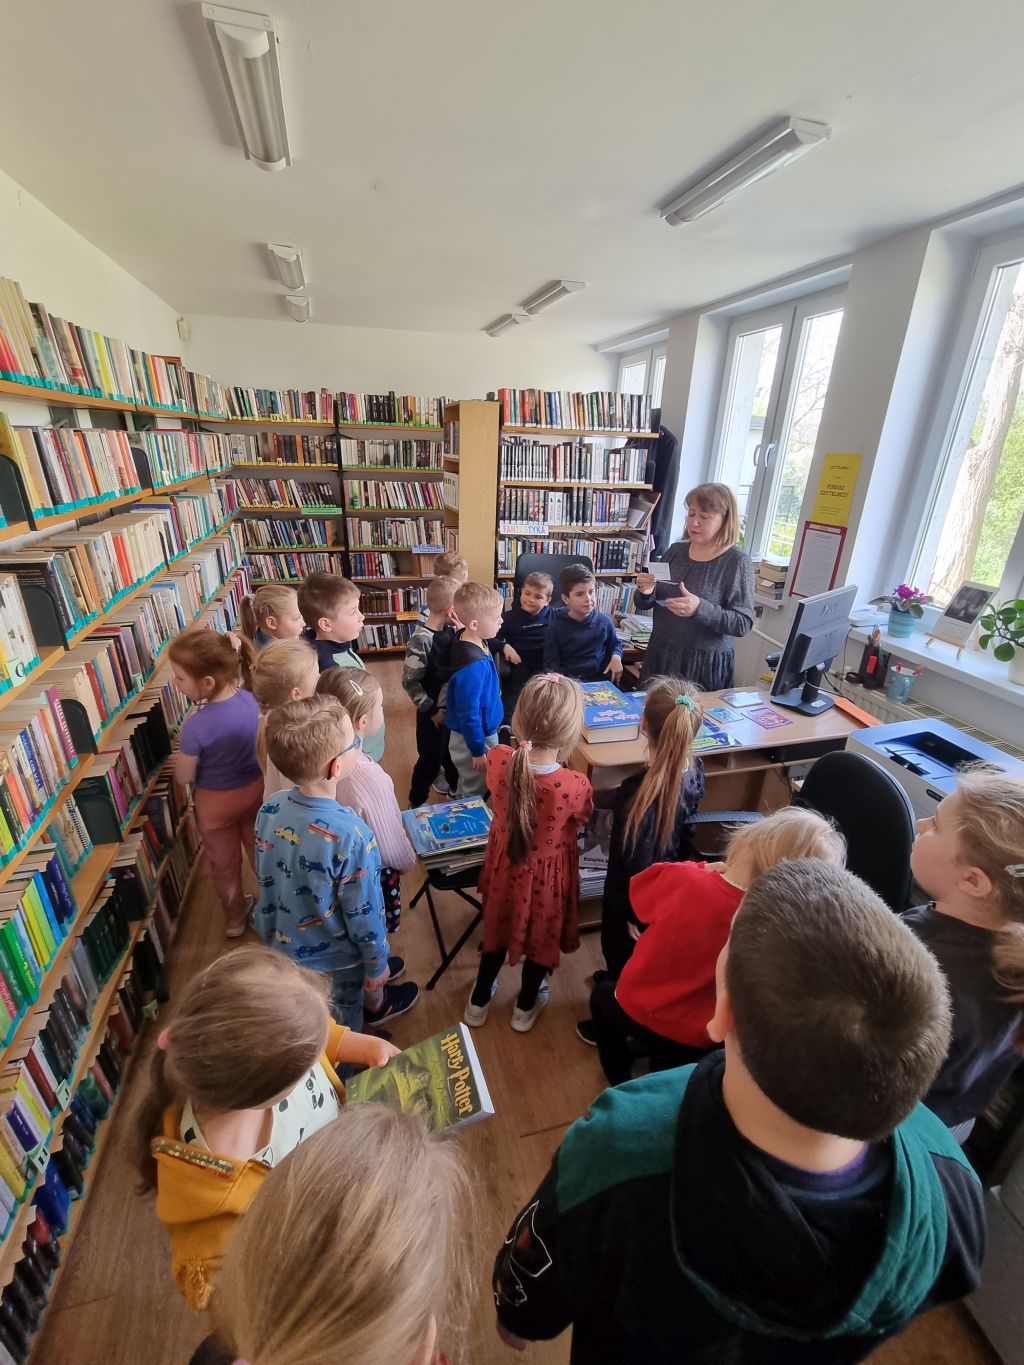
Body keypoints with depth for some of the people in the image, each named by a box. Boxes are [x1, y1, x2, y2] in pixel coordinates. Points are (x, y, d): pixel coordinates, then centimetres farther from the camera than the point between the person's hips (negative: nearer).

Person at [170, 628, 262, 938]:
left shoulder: (196, 726, -32)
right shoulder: (250, 699, -18)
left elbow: (183, 777, -16)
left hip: (216, 802, -4)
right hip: (256, 790, 4)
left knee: (224, 864, 23)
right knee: (261, 852, 26)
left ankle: (235, 917, 47)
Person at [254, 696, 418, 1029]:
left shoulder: (270, 810, -19)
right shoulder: (352, 836, -38)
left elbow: (265, 879, -2)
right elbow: (364, 915, -25)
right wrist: (377, 968, -6)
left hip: (280, 944, 5)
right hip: (333, 962, -5)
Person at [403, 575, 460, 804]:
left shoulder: (451, 630, -5)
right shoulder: (421, 640, -26)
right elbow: (410, 682, -20)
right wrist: (431, 710, -16)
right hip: (435, 711, -6)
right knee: (431, 759, 10)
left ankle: (455, 784, 51)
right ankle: (417, 802, 33)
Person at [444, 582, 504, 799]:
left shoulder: (476, 641, -7)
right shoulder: (472, 666, -33)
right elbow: (468, 713, -26)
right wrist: (478, 751, -18)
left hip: (485, 730, 9)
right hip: (473, 738, -9)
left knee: (467, 788, 29)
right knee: (475, 794, 14)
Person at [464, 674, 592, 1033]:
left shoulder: (498, 759, -26)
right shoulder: (575, 785, -34)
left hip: (504, 864, 3)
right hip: (546, 872, -2)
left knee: (499, 928, 29)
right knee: (540, 936, 26)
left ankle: (479, 1002, 52)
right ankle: (525, 1007, 52)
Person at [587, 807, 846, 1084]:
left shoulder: (684, 881, -31)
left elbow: (640, 886, -7)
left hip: (635, 1010, -1)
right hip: (693, 1041, 1)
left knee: (603, 994, 34)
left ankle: (618, 1082, 46)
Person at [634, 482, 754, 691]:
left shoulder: (737, 561, -9)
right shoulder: (676, 550, 3)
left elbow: (743, 623, -13)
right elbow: (644, 605, 11)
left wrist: (700, 609, -26)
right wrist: (646, 593, -11)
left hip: (705, 664, -4)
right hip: (660, 656, 4)